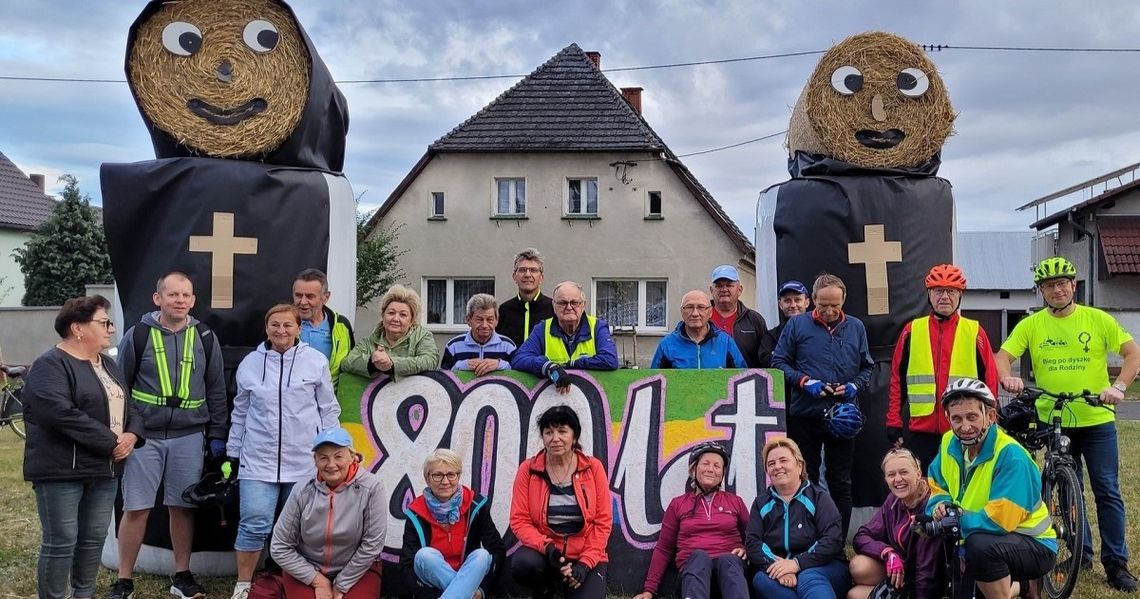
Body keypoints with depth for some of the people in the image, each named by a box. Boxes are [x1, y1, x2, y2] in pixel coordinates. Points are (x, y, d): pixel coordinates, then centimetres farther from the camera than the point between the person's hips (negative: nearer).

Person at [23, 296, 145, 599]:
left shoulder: (108, 365, 15)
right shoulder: (50, 366, -11)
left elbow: (129, 405, 18)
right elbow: (61, 414, -25)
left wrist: (132, 435, -4)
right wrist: (111, 442, -20)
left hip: (104, 469, 8)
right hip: (61, 471, -8)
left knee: (94, 538, 13)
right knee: (60, 542, -1)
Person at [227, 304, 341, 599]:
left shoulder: (316, 361, -1)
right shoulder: (250, 363, 4)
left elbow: (329, 409, 4)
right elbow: (240, 413, 13)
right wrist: (233, 453, 15)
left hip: (304, 461, 0)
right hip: (259, 460, 0)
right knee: (255, 524, -6)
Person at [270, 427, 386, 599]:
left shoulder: (371, 487, -21)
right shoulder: (303, 491, -14)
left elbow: (372, 544, -15)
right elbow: (280, 548, -6)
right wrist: (318, 580, -9)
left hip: (357, 569, -1)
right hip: (306, 569, 1)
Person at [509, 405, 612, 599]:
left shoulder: (593, 468, -3)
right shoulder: (528, 469, -3)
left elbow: (603, 521, -3)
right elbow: (519, 520, -6)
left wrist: (585, 563, -13)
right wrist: (547, 548, -21)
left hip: (586, 556, 0)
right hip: (544, 553, 0)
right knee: (522, 563, -32)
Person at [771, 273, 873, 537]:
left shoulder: (856, 327, 10)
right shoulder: (796, 325, 1)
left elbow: (867, 367, 14)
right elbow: (779, 362, 1)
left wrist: (855, 386, -5)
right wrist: (805, 382, -12)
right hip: (804, 416, -2)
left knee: (841, 484, 8)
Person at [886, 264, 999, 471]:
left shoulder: (974, 332, 3)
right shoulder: (912, 331, 6)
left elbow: (990, 380, 5)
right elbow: (897, 379, 8)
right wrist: (893, 422, 3)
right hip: (921, 431, 1)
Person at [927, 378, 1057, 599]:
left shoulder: (1011, 456, -23)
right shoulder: (949, 443, -3)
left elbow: (999, 521, -29)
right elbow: (935, 487, 10)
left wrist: (952, 521, -22)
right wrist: (940, 505, -12)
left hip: (1033, 547, -7)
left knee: (980, 545, -36)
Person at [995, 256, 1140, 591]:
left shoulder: (1098, 319, -2)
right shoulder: (1031, 325, 0)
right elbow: (1002, 357, -6)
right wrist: (1008, 377, -28)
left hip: (1096, 420, -1)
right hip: (1053, 422, 1)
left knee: (1107, 491, 0)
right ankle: (1082, 552, 27)